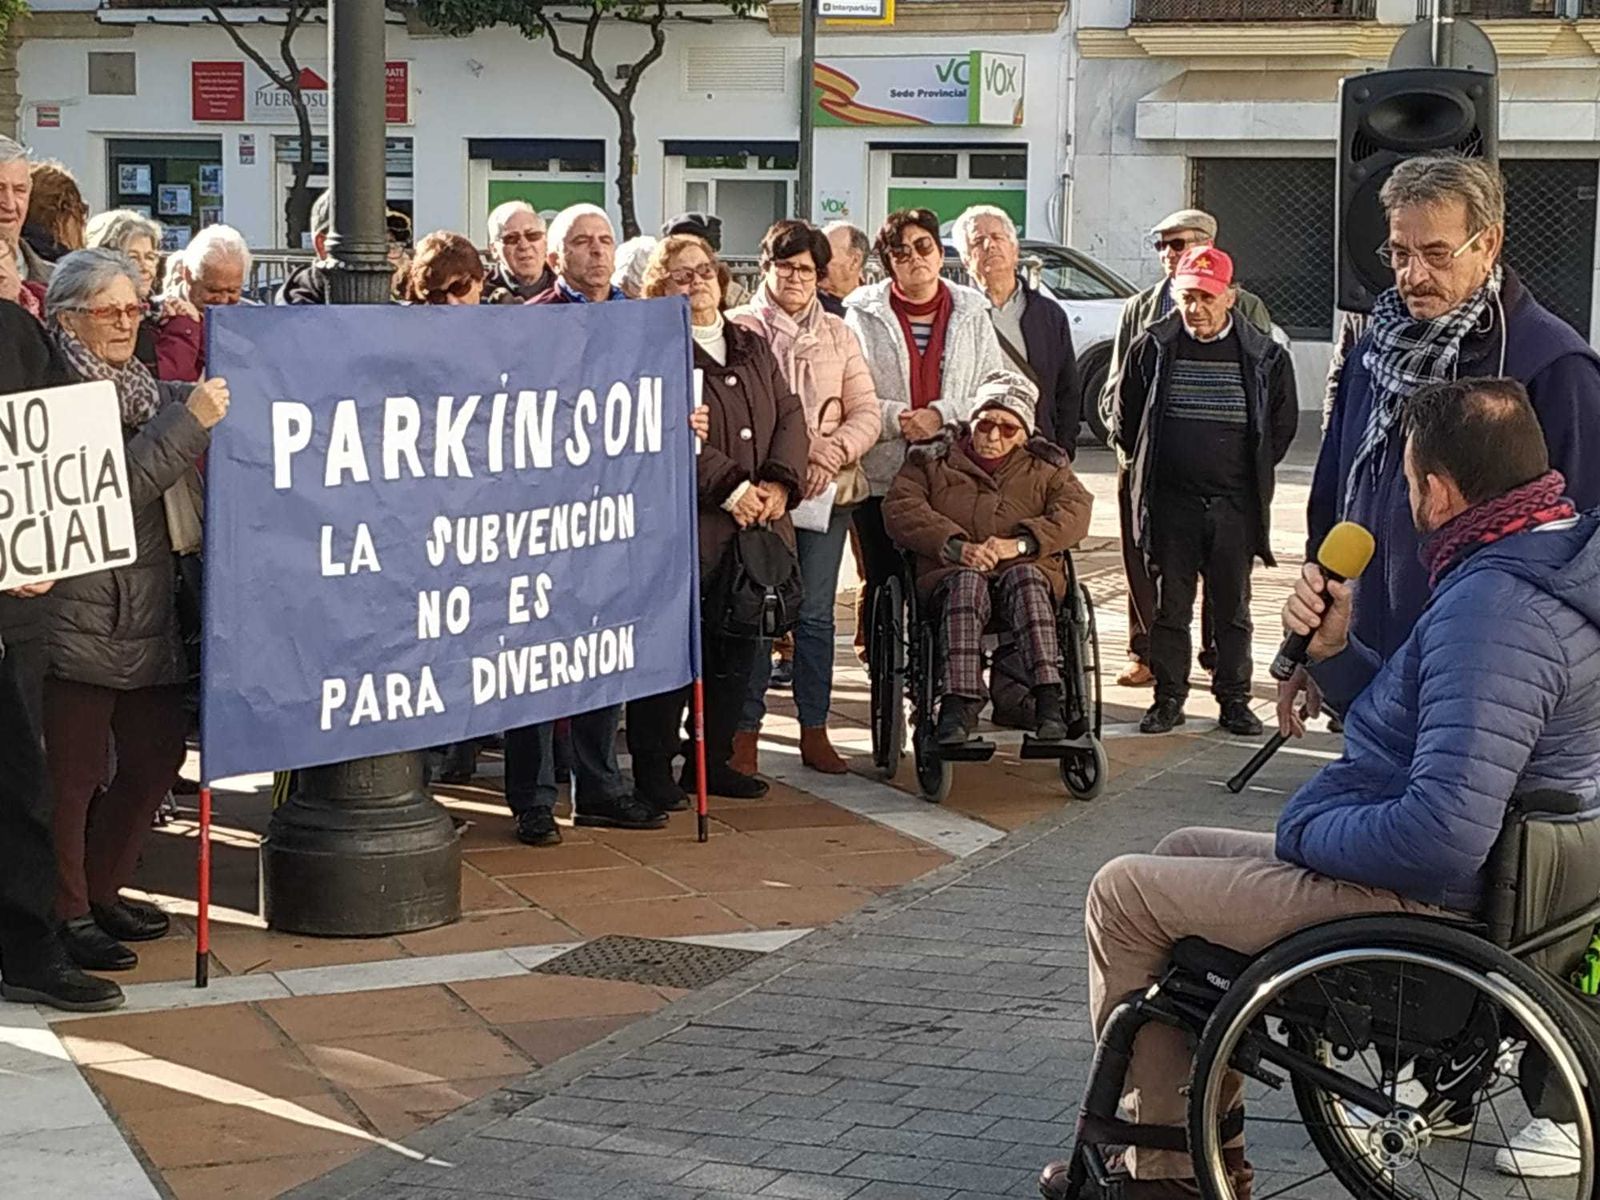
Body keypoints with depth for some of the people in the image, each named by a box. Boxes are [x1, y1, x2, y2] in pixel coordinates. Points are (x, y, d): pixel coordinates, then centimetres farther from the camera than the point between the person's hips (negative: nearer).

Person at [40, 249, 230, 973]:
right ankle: (66, 913, 10)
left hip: (146, 615, 8)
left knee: (157, 754, 12)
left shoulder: (140, 387, 15)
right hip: (77, 616, -8)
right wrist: (188, 422, -28)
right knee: (73, 771, -2)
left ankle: (102, 889, 29)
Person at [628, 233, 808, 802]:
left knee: (738, 645, 11)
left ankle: (713, 759, 23)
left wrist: (778, 482, -5)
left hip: (755, 525, 7)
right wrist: (732, 488, -19)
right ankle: (652, 770, 5)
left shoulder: (752, 346, 17)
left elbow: (790, 414, 12)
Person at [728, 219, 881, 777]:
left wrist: (831, 454, -9)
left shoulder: (838, 335, 15)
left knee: (816, 613, 5)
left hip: (828, 491, 3)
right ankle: (745, 732, 3)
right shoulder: (740, 329, 3)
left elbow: (866, 412, 9)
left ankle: (814, 730, 12)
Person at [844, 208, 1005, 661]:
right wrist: (895, 419, -16)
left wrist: (942, 415, -10)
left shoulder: (971, 313, 10)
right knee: (884, 590, 2)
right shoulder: (863, 315, 5)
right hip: (881, 476, -1)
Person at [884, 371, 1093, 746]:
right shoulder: (932, 459, 18)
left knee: (1025, 579, -35)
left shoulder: (1046, 466, 21)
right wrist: (954, 545, -13)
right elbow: (900, 510, 3)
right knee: (967, 583, -36)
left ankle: (1049, 698, -48)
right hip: (952, 572, 0)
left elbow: (1075, 511, 4)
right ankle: (960, 702, -50)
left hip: (1026, 570, 1)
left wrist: (1020, 543, -13)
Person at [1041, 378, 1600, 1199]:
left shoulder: (1493, 608, -29)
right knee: (1183, 852, 24)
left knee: (1124, 892, 1)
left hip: (1413, 901, -11)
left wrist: (1307, 833, -18)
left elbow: (1445, 836, -36)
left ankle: (1152, 1134, 22)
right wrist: (1338, 653, -1)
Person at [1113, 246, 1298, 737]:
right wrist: (1145, 467, 14)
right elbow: (1124, 416, 13)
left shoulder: (1263, 355, 0)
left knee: (1233, 606, 6)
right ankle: (1169, 696, 12)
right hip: (1170, 499, 0)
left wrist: (1254, 471, 13)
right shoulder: (1153, 347, 1)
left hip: (1235, 502, 0)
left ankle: (1234, 699, 14)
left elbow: (1283, 421, 14)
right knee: (1170, 604, 4)